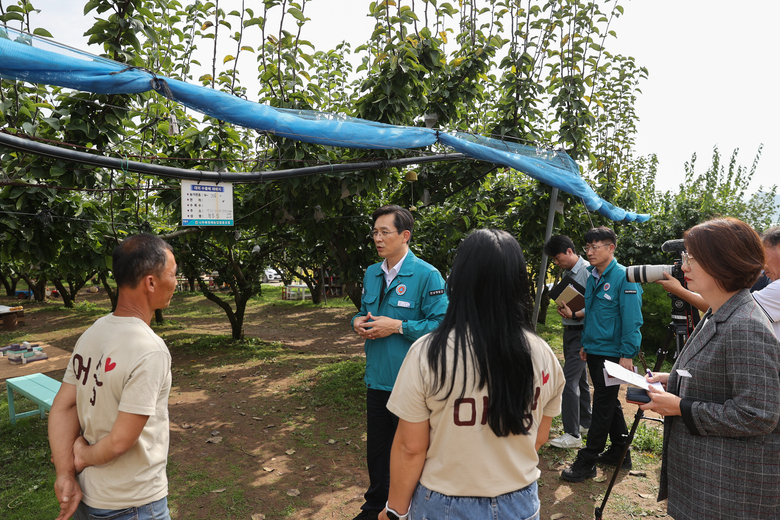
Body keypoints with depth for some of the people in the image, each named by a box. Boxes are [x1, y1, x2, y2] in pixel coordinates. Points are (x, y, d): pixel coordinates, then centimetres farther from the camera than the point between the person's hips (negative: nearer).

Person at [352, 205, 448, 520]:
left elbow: (441, 324, -18)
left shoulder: (426, 275, -14)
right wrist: (359, 322, -3)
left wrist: (396, 326, -21)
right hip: (377, 379, 6)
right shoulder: (372, 274, 8)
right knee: (376, 447, 21)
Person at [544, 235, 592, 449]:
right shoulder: (567, 272, 11)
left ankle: (572, 434, -5)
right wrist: (561, 308, -1)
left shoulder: (588, 272, -16)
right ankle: (585, 422, 33)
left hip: (581, 333, -9)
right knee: (579, 379, 18)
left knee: (568, 379, -12)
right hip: (569, 331, 9)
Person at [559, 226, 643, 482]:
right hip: (594, 350, 8)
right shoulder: (593, 277, 10)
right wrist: (585, 343, 20)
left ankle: (587, 462, 9)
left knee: (603, 406, 1)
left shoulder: (624, 277, -15)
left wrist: (627, 355, -20)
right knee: (609, 403, 18)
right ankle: (619, 452, 32)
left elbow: (631, 319, -17)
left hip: (612, 352, -8)